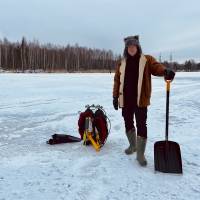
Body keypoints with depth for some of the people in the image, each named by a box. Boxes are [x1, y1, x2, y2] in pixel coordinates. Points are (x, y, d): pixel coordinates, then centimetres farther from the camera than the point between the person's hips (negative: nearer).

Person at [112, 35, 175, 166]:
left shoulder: (147, 60, 2)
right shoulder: (121, 63, 10)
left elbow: (156, 67, -16)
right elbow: (117, 80, 10)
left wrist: (166, 71, -39)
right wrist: (115, 97, 6)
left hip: (140, 100, -3)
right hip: (126, 100, 4)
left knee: (141, 125, -4)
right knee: (128, 123, 14)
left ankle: (140, 154, 7)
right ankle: (133, 145, 37)